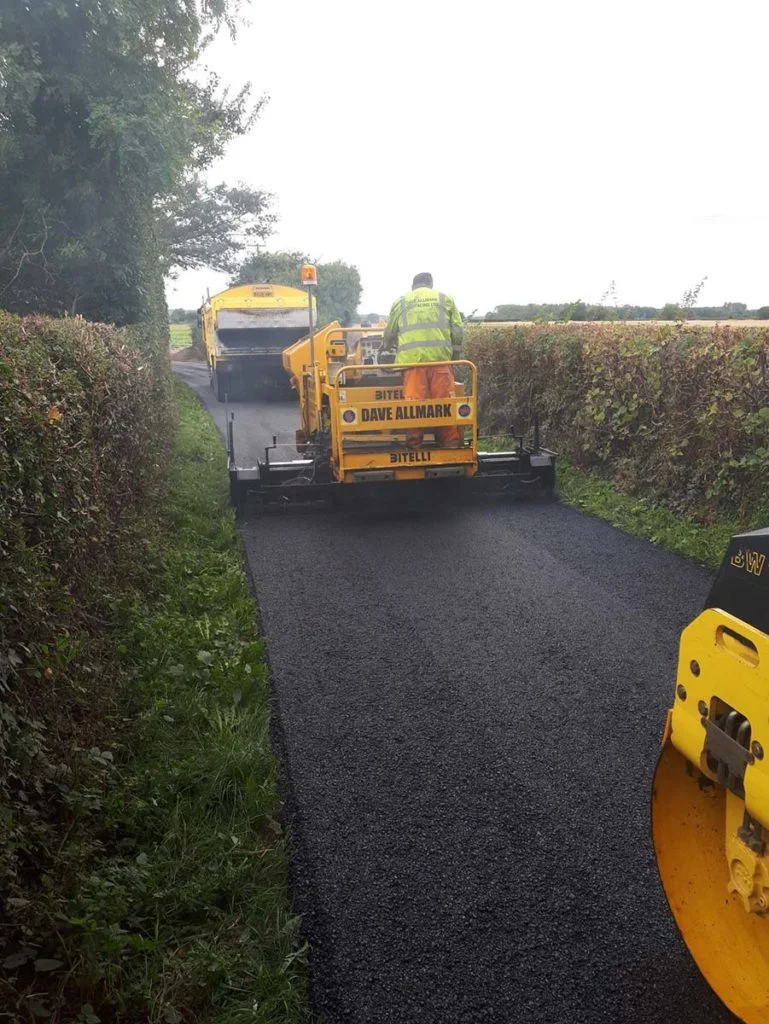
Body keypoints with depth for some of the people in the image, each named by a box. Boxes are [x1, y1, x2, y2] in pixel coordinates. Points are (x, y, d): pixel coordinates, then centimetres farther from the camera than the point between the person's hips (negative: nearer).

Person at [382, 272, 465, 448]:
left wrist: (386, 345, 46)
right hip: (440, 356, 0)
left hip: (412, 358, 0)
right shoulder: (445, 299, 20)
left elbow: (389, 333, 26)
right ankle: (450, 442, 0)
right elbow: (457, 331, 12)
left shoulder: (401, 301, 20)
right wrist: (455, 356, 20)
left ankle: (414, 444, -3)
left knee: (414, 402, -3)